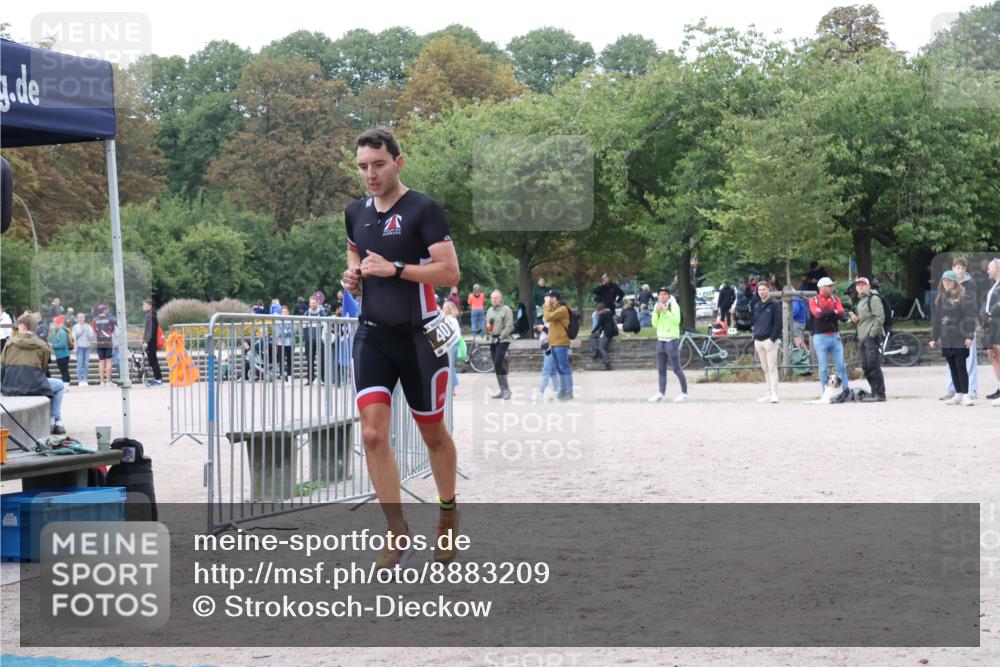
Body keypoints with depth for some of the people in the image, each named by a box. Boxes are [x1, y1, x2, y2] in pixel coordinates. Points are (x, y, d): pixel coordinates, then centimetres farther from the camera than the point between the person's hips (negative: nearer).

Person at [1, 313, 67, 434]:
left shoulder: (10, 342, 8)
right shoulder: (42, 345, 4)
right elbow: (43, 368, 6)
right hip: (34, 388, -2)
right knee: (60, 386, 26)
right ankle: (55, 421, 17)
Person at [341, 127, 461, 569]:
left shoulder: (423, 209, -11)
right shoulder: (356, 213, 8)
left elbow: (450, 272, -16)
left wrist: (394, 269, -22)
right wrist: (353, 274, 6)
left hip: (417, 336, -4)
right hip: (372, 335, 4)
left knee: (433, 433, 10)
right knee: (373, 434, -10)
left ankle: (448, 513, 35)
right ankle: (398, 533, -2)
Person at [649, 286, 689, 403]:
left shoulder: (674, 305, -5)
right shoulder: (657, 306, 13)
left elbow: (677, 321, -16)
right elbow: (654, 324, 8)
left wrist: (667, 312, -25)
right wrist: (656, 313, -8)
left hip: (672, 340, -7)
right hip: (660, 340, 7)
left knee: (676, 369, -6)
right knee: (661, 369, 4)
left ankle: (684, 393, -1)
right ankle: (661, 393, 4)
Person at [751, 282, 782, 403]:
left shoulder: (775, 304, -3)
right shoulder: (756, 306, 17)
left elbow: (778, 322, -9)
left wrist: (772, 338, -16)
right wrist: (755, 332, 9)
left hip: (770, 340, -7)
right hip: (758, 340, 7)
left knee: (772, 368, -10)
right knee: (765, 368, 8)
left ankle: (774, 393, -13)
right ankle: (770, 393, 12)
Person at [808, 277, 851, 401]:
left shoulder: (835, 299, 11)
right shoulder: (814, 300, 0)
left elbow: (841, 314, -4)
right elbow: (818, 314, -18)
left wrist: (826, 315, -16)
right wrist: (833, 312, -9)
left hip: (835, 336, 3)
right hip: (820, 337, -3)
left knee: (841, 365, 1)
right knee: (824, 367, 0)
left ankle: (845, 389, 9)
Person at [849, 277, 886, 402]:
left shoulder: (873, 298, -7)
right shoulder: (860, 300, 22)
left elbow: (880, 317, -16)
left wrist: (873, 333, -19)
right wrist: (854, 317, 12)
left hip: (872, 337, -10)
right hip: (863, 338, 10)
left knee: (874, 366, -12)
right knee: (866, 368, 9)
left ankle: (879, 394, -11)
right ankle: (874, 393, 15)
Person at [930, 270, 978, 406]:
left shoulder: (964, 297, -4)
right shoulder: (940, 298, 14)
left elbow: (970, 317, -8)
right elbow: (936, 319, 17)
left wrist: (969, 335, -15)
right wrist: (934, 337, 15)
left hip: (960, 338, -6)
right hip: (946, 339, 6)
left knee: (961, 366, -7)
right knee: (952, 367, 8)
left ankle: (965, 395, -4)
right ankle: (958, 395, 13)